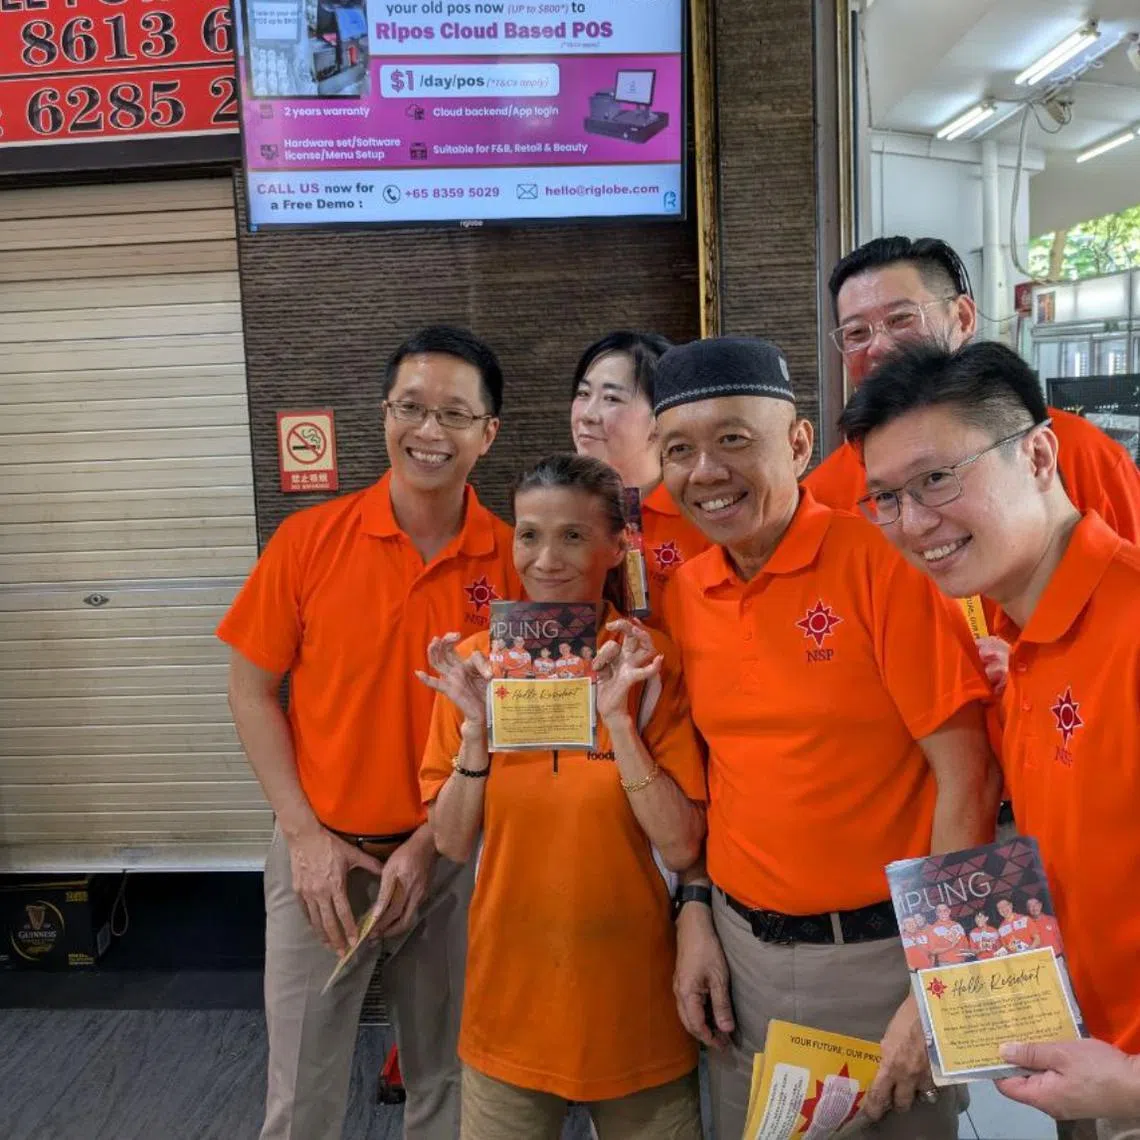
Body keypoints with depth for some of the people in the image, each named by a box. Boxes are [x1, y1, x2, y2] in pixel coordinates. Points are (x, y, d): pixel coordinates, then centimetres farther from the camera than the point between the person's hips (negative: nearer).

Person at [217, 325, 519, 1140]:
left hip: (451, 860, 1)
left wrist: (432, 841, -8)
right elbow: (251, 689, -1)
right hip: (321, 855, 0)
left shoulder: (511, 560, -7)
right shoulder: (309, 539, -8)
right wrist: (304, 834, -7)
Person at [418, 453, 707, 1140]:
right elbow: (453, 844, -4)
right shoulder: (474, 662, -5)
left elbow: (681, 848, -14)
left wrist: (618, 719, -23)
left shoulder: (651, 662, -10)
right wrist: (477, 724, -17)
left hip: (631, 998, -1)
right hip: (510, 990, 1)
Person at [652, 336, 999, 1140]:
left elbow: (967, 777, -16)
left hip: (882, 951, -5)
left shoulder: (880, 559, -16)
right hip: (739, 948, 5)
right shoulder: (683, 594, 0)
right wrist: (696, 913, 2)